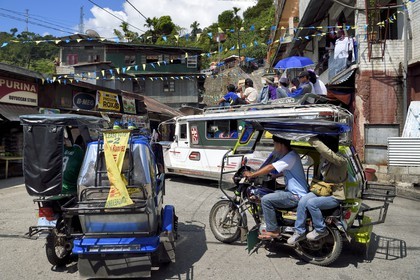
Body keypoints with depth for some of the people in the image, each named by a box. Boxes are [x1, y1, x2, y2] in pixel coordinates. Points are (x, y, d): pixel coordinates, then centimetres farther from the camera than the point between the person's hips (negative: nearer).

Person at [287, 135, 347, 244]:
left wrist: (313, 140, -34)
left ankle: (321, 230, -5)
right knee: (302, 201, -16)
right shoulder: (323, 158, 4)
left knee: (311, 203, -28)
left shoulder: (340, 160, -21)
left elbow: (326, 151, -40)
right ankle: (299, 232, -5)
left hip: (335, 196, -7)